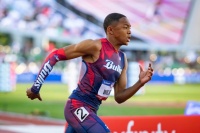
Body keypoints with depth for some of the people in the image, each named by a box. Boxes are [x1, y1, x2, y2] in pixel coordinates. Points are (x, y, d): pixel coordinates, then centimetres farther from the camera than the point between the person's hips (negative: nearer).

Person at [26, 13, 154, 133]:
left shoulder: (122, 59, 10)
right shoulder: (95, 46, -13)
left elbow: (119, 97, 13)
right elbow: (55, 55, -9)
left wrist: (140, 83, -4)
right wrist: (36, 87, -8)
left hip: (91, 111, 9)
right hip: (77, 107, -9)